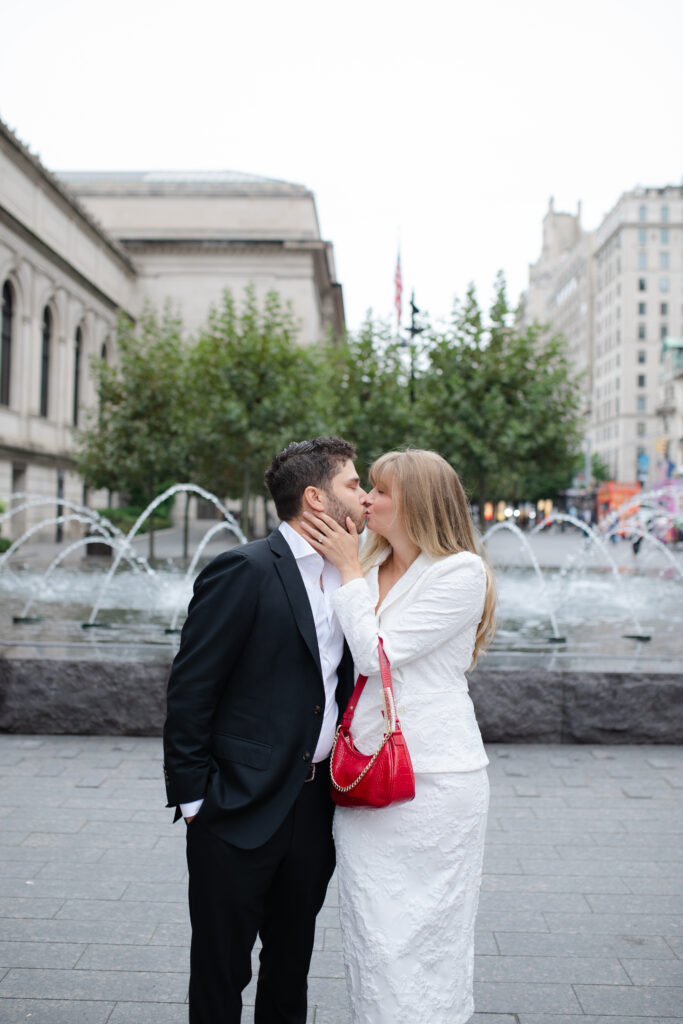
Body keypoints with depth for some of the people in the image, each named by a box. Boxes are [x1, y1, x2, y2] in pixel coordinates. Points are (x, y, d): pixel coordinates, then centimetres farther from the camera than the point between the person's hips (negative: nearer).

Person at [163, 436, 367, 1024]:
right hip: (241, 811, -7)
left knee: (292, 967, 21)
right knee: (221, 974, 11)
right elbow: (190, 691, -15)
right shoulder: (243, 572, -16)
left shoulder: (343, 574, 7)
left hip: (315, 803, 7)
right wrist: (193, 797, -13)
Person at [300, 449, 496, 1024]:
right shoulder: (369, 565, 12)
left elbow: (378, 653, -14)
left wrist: (349, 570, -7)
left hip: (433, 779, -6)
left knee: (425, 938, 3)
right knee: (368, 935, 13)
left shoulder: (461, 572, -9)